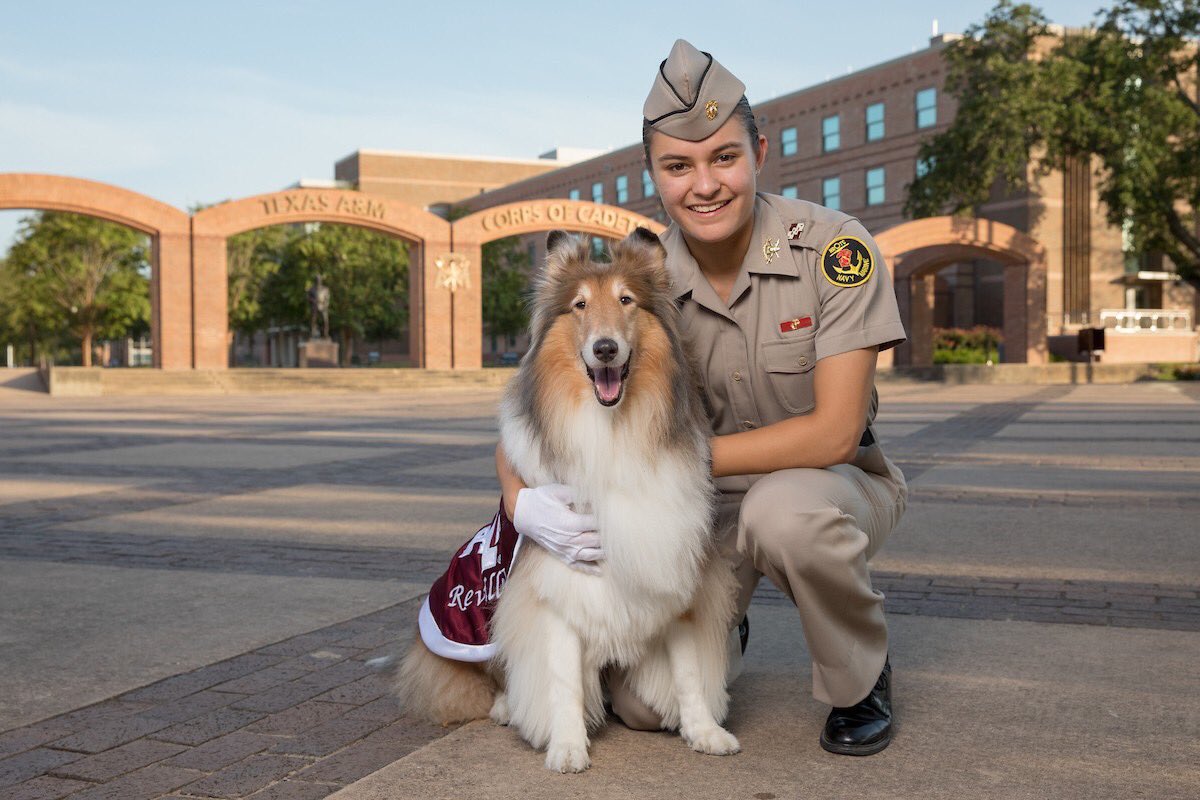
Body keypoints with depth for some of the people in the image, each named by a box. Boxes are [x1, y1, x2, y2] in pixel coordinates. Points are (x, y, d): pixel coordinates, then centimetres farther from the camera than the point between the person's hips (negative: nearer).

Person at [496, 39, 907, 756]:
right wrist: (523, 501, -29)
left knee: (783, 508, -38)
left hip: (837, 483, -2)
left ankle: (863, 682, -8)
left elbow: (833, 433, -26)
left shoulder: (833, 247, -20)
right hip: (709, 508, 3)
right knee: (641, 704, -11)